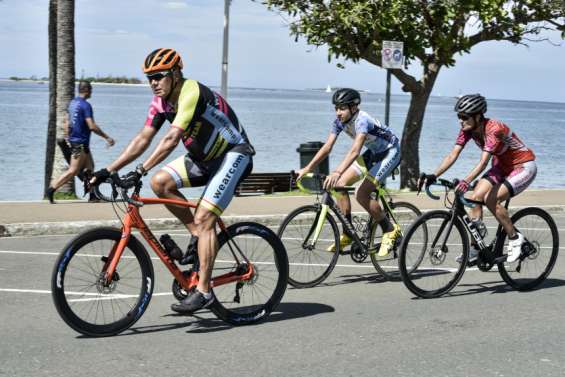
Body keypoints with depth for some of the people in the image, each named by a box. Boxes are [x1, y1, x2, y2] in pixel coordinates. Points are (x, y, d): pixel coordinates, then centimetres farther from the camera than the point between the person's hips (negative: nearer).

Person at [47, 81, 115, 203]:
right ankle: (52, 189, -8)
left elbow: (67, 122, 16)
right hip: (81, 143, -10)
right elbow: (92, 126, -22)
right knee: (73, 170, -7)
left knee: (90, 167, 15)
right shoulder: (85, 105, -17)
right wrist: (107, 137, -16)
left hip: (73, 140, 10)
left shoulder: (72, 102, 11)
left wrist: (68, 138, 24)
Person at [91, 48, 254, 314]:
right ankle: (198, 235, 5)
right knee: (160, 182, -11)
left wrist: (140, 170, -42)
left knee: (203, 218, -19)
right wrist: (108, 170, -7)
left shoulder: (191, 92, -26)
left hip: (233, 154, -8)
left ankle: (203, 291, -15)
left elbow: (172, 139, -36)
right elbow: (143, 139, -1)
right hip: (204, 157, 8)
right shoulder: (161, 101, 0)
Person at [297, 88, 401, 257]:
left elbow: (355, 150, -47)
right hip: (373, 153, 8)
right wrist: (307, 169, -21)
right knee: (340, 185, -7)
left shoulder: (362, 120, -33)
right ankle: (347, 234, 4)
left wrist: (337, 172, -60)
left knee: (361, 194, -22)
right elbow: (327, 147, -11)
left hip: (389, 152, -8)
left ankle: (390, 230, -4)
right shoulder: (339, 121, -10)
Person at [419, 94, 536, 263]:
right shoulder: (467, 129, -11)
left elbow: (483, 162, -40)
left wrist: (466, 182, -55)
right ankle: (475, 248, -2)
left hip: (523, 166, -8)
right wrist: (433, 176, -29)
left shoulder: (493, 129, -31)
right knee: (475, 197, -10)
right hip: (501, 166, 8)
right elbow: (452, 155, -16)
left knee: (491, 199, -24)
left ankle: (515, 238, -3)